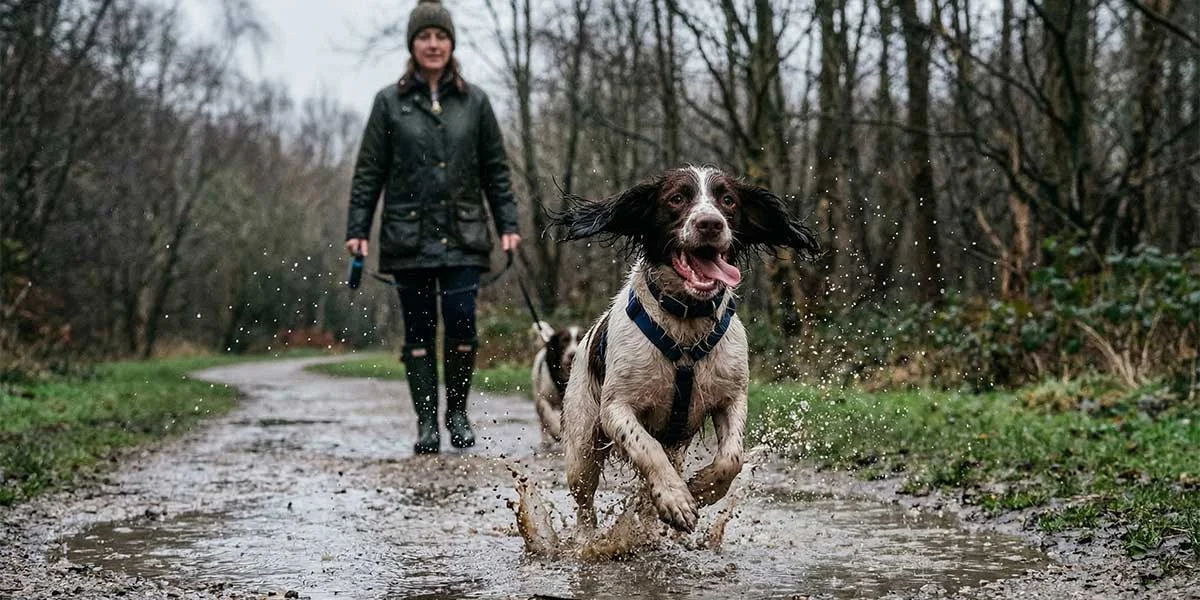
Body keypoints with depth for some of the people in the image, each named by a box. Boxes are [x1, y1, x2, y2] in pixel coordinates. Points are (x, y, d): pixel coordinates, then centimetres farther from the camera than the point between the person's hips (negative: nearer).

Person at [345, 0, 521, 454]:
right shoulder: (389, 102, 5)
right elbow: (368, 172, 5)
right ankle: (426, 423, 9)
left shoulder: (474, 102, 9)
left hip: (463, 236, 0)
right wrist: (357, 229, 0)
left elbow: (495, 169, 11)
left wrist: (508, 224, 4)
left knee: (461, 325, -9)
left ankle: (458, 413, 10)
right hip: (409, 237, 0)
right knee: (418, 331, 2)